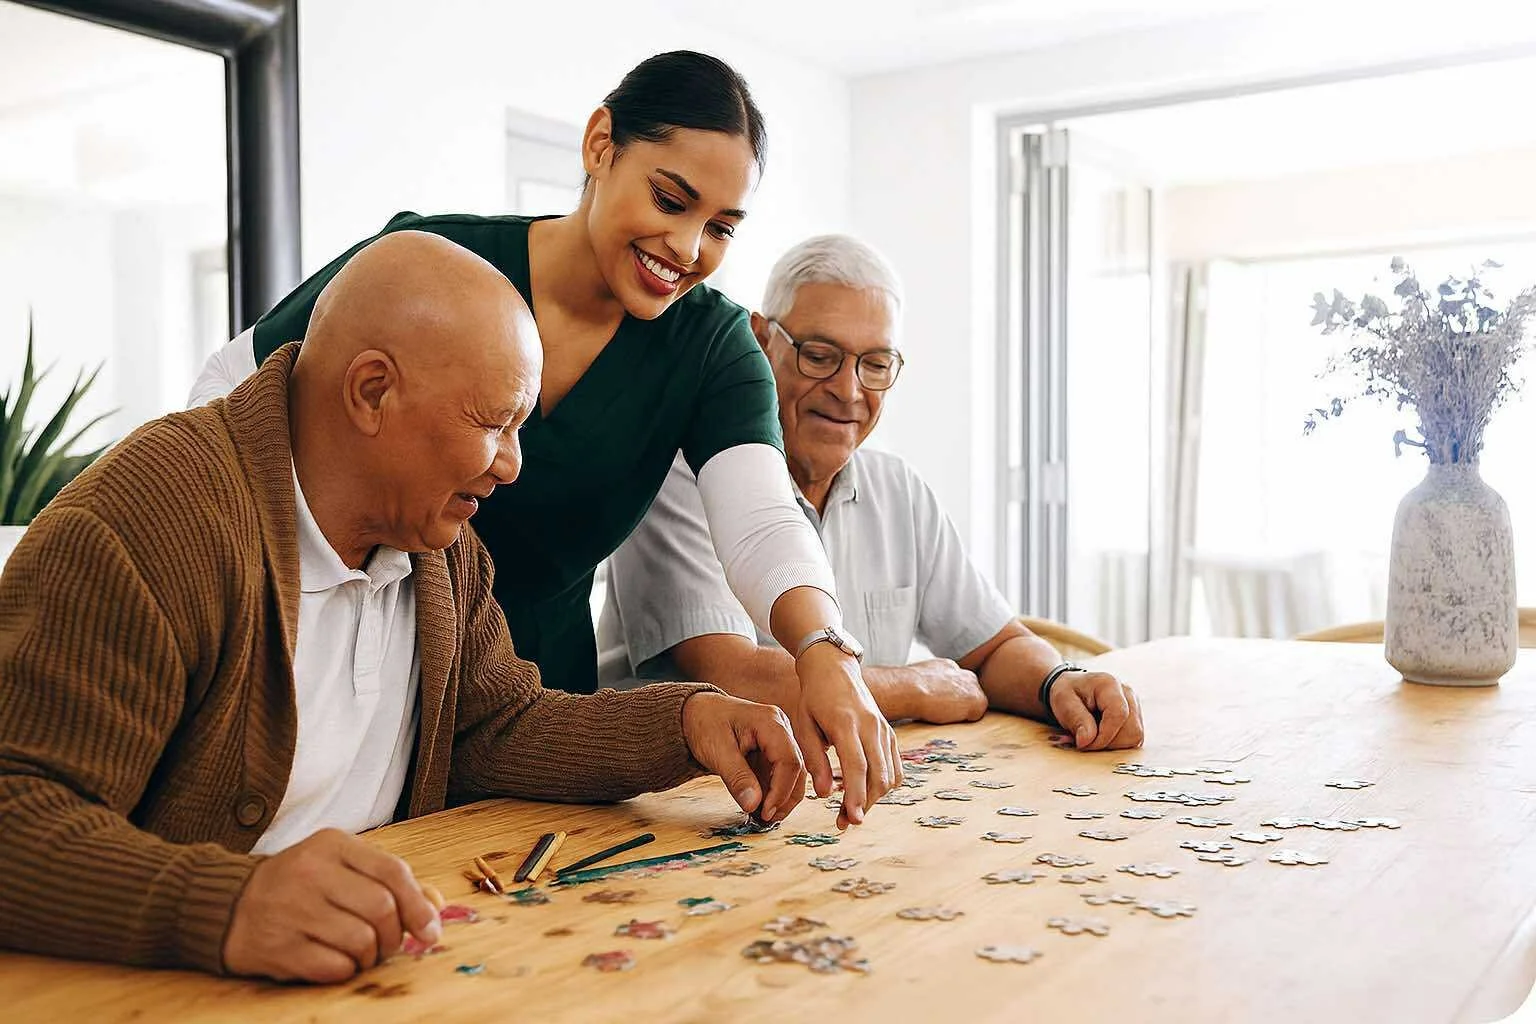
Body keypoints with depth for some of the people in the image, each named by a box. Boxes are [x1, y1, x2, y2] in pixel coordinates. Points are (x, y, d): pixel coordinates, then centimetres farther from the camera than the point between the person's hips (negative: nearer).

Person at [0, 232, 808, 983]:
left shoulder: (437, 545, 6)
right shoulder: (147, 524, -20)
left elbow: (496, 730, 11)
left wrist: (684, 720, -4)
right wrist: (226, 907, -42)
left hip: (379, 964, 5)